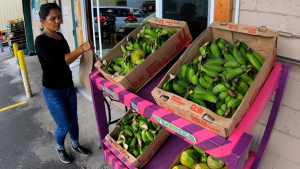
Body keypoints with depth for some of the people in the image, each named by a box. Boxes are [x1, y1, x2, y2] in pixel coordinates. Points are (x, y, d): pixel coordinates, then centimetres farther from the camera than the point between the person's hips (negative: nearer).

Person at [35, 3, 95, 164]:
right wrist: (81, 49, -42)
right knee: (64, 126, 5)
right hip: (53, 92, -7)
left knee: (73, 120, 19)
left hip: (69, 87, 7)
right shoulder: (41, 41, -22)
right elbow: (58, 62, -36)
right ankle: (59, 147, 36)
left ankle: (76, 144, 44)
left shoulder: (60, 36, 2)